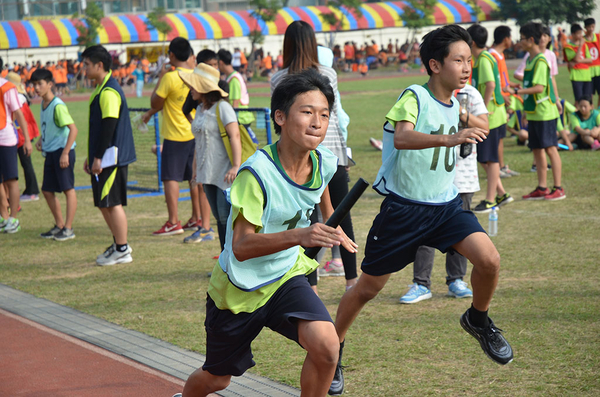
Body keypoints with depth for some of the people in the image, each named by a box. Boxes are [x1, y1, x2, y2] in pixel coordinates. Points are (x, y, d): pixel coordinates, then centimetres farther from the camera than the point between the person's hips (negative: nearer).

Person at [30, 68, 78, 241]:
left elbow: (73, 129, -21)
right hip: (50, 153, 9)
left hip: (62, 151, -9)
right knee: (47, 190, 11)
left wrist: (65, 153, -24)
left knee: (68, 188, -3)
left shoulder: (58, 106, -17)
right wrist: (41, 140, 9)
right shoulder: (43, 104, 10)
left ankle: (68, 228, 1)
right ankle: (59, 225, 23)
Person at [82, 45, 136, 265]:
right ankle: (119, 244, 23)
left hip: (111, 157, -10)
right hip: (102, 157, 10)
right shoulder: (101, 89, 16)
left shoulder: (109, 91, -17)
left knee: (112, 203, -5)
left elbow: (109, 126, -21)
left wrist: (98, 157, -21)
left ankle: (122, 251, 0)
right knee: (104, 203, 14)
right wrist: (91, 156, 23)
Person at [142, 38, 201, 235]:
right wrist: (151, 112, 26)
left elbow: (155, 103, -8)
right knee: (194, 177, 14)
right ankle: (197, 218, 20)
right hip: (194, 132, 7)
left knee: (171, 178, -4)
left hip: (175, 135, -7)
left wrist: (160, 77, -2)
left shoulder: (170, 78, -18)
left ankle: (173, 222, -7)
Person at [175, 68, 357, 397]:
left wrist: (333, 230, 22)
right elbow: (241, 246, -36)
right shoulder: (257, 172, -30)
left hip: (286, 276, 4)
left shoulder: (325, 164, -10)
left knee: (325, 343, -26)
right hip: (239, 288, -3)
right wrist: (298, 236, -48)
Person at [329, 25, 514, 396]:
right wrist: (449, 138, -50)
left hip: (447, 205, 5)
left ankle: (478, 320, 9)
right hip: (404, 208, -5)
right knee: (368, 287, 5)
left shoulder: (454, 105, 7)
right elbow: (402, 138, -38)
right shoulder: (414, 97, -15)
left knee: (489, 259, -19)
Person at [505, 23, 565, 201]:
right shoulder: (530, 59, 12)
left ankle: (558, 188, -1)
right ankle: (542, 188, 16)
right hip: (534, 113, 9)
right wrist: (527, 110, 18)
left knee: (550, 149, -5)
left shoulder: (541, 61, -15)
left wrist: (516, 91, -24)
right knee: (537, 150, 11)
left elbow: (539, 87, -22)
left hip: (545, 112, -9)